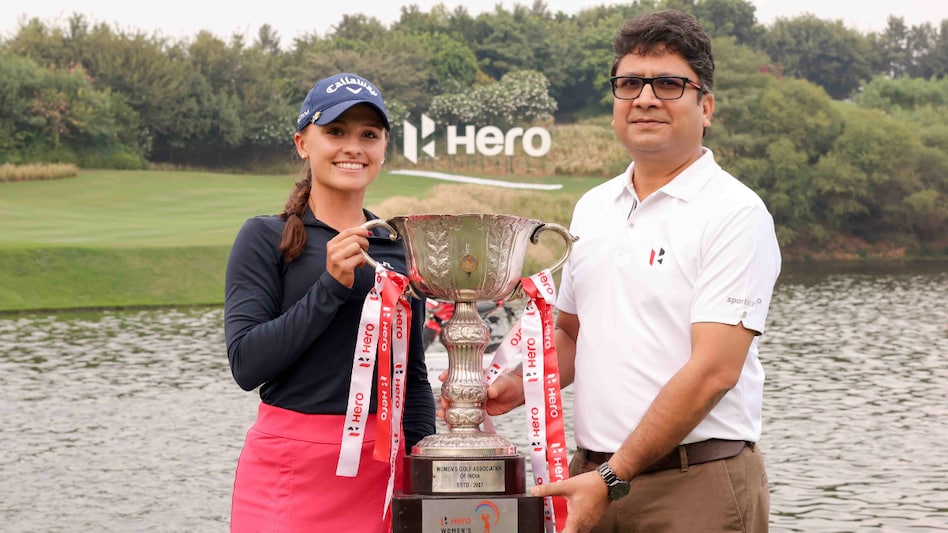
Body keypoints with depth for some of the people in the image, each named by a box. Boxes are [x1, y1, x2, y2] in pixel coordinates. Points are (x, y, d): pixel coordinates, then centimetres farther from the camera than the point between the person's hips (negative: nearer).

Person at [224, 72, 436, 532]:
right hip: (292, 469, -4)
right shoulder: (265, 239, -1)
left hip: (383, 470, 4)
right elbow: (246, 364, -11)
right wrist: (332, 286, -16)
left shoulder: (401, 248, 10)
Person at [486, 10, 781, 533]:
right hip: (591, 477, 6)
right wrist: (518, 385, 1)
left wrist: (612, 479, -19)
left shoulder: (734, 212, -9)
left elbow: (713, 371, -16)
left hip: (696, 487, -6)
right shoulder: (592, 209, 12)